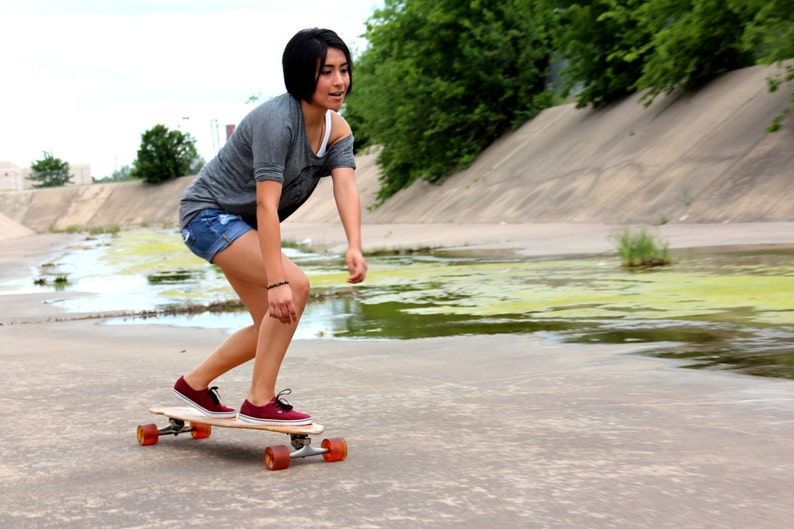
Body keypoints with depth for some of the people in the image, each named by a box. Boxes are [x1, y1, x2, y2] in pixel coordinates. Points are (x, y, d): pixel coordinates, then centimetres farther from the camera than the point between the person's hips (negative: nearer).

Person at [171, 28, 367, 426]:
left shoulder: (337, 129, -3)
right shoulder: (277, 120, -28)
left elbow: (346, 187, -19)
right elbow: (267, 203, -35)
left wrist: (354, 248, -37)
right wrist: (276, 282, -41)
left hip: (242, 225, 9)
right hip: (209, 213, -9)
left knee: (275, 325, 11)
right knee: (295, 286, -25)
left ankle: (194, 384, 28)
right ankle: (260, 402, -16)